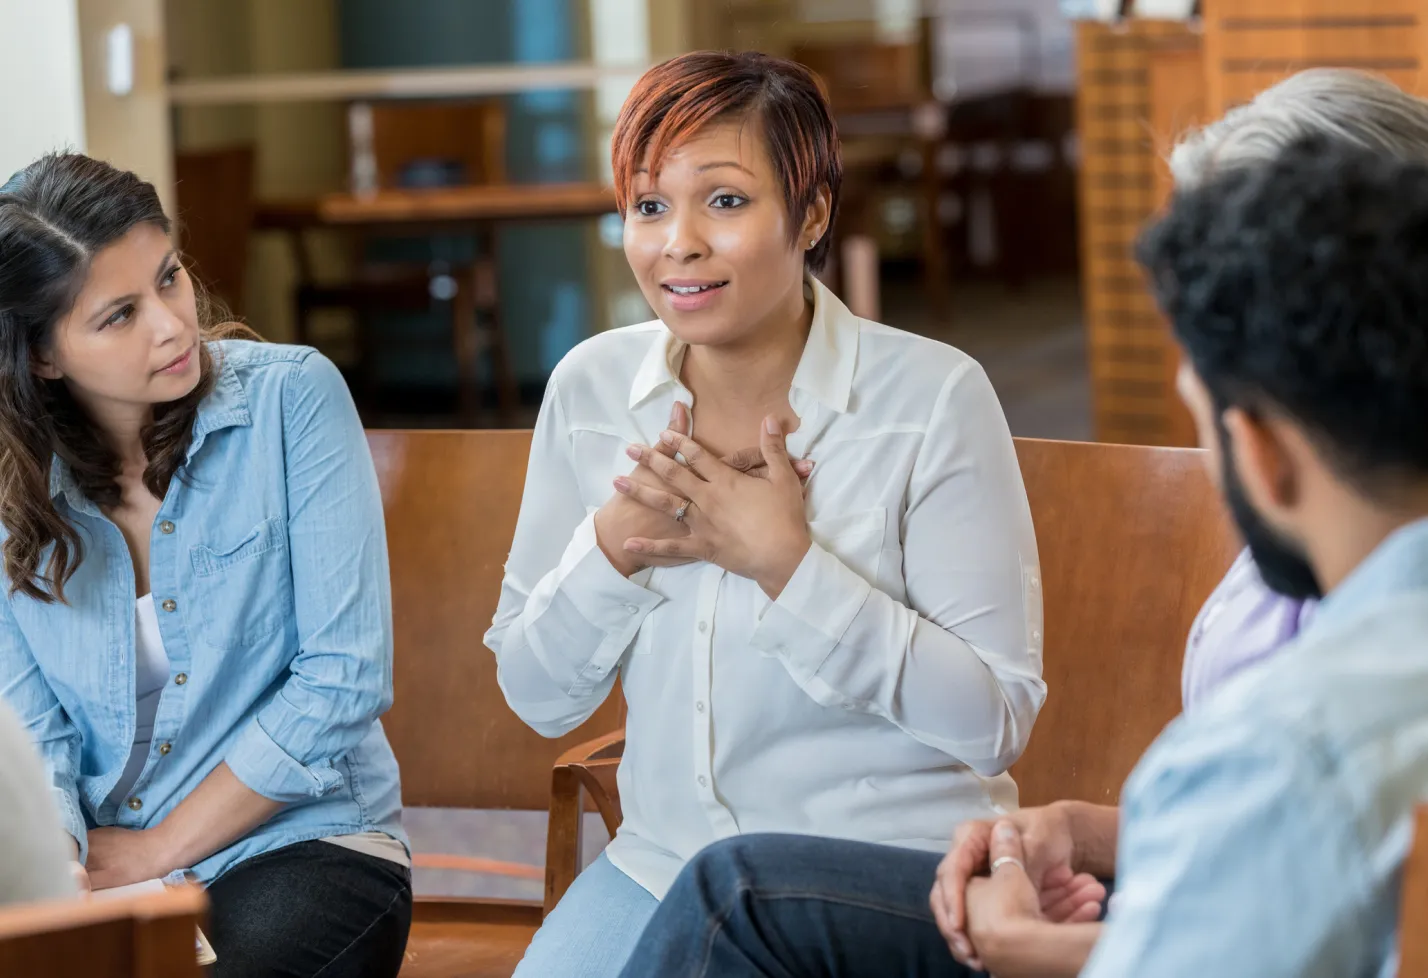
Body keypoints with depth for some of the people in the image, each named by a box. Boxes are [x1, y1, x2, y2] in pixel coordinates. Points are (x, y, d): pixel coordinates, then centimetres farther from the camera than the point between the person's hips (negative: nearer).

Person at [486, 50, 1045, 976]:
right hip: (665, 859, 4)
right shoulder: (590, 388, 1)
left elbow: (996, 721, -15)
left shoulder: (934, 396, -12)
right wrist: (612, 548, -12)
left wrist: (787, 565, -22)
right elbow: (536, 697, 6)